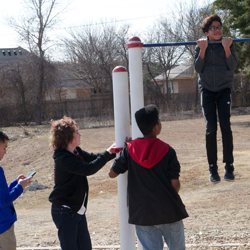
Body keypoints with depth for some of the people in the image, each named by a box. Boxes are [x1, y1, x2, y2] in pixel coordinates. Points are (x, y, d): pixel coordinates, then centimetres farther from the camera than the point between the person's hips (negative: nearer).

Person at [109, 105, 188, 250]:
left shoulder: (129, 150, -5)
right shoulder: (167, 151, -11)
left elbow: (112, 173, 3)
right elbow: (175, 184, -9)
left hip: (142, 214, 2)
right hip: (168, 211, -2)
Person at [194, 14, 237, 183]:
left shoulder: (228, 44, 1)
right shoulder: (201, 46, 3)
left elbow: (232, 67, -8)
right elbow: (198, 69, -5)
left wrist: (226, 48, -19)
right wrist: (202, 50, -15)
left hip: (224, 89, 0)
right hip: (207, 90, 0)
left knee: (225, 126, -11)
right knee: (211, 128, -6)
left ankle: (229, 167, -4)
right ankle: (213, 169, -1)